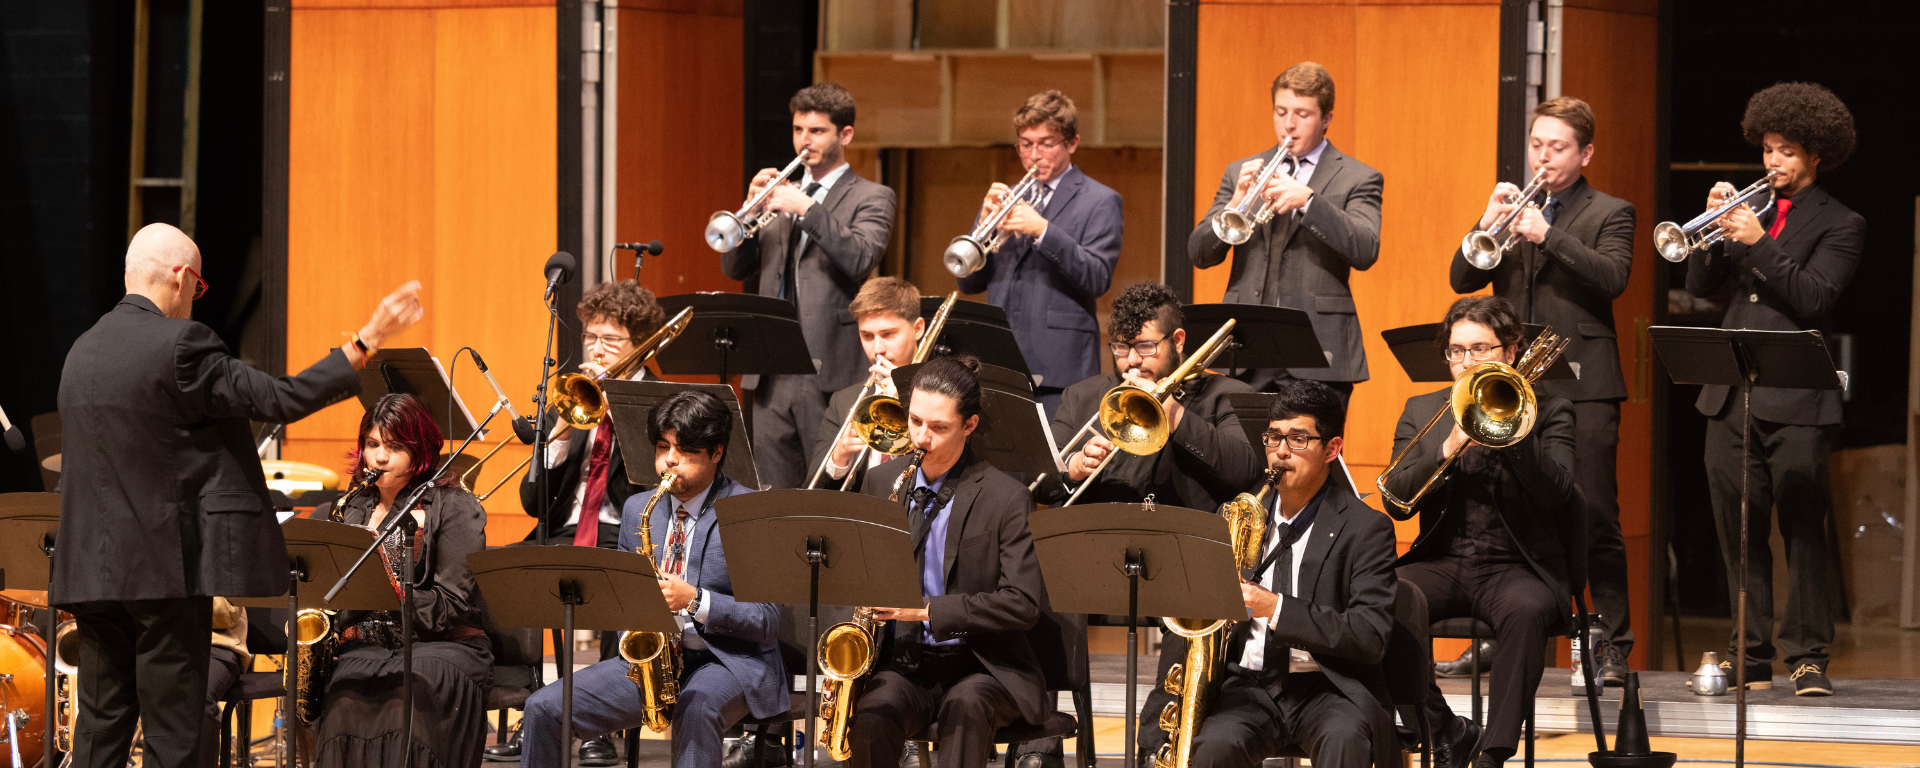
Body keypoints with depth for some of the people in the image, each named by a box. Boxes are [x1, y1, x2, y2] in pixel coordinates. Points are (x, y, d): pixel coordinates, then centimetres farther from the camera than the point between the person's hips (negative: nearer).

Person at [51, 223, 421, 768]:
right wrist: (367, 341, -13)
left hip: (91, 566, 7)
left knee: (101, 724, 9)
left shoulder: (81, 352, 10)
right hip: (165, 562, -7)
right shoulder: (177, 346, -14)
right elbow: (280, 399, -17)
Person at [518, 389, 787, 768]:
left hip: (731, 661, -6)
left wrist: (694, 601, -24)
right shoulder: (637, 509, 12)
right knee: (544, 708, -11)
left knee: (696, 708, -41)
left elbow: (767, 622, -10)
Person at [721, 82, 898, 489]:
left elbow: (860, 258, -16)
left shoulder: (871, 198, 3)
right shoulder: (781, 193, 19)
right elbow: (735, 268, 11)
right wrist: (752, 208, -5)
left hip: (829, 372, -5)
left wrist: (807, 209, -21)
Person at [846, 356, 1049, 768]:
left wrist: (928, 609, -20)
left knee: (965, 707, -38)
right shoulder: (881, 483, 10)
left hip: (982, 668, -3)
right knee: (871, 721, -31)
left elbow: (1024, 605, -12)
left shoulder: (1006, 498, -5)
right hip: (901, 662, 3)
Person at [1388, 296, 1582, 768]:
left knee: (1526, 611, -38)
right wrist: (1448, 448, -13)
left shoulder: (1548, 412, 8)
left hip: (1515, 565, -3)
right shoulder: (1422, 411, 15)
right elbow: (1398, 499, 2)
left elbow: (1554, 494, -10)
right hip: (1441, 562, 3)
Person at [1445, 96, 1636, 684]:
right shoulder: (1513, 207, 17)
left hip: (1581, 387, -4)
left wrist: (1547, 234, -21)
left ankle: (1613, 649, -2)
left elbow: (1613, 277, -13)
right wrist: (1488, 224, -9)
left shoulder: (1609, 215, 5)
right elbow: (1462, 279, 8)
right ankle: (1493, 640, 11)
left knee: (1595, 521, -6)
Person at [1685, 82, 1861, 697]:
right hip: (1730, 393, 5)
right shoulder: (1751, 209, 17)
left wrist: (1759, 243, -18)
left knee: (1803, 530, -6)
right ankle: (1752, 657, 11)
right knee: (1739, 530, 5)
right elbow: (1700, 286, 11)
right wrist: (1716, 228, -5)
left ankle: (1807, 657, -3)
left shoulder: (1839, 225, 3)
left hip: (1795, 400, -5)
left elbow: (1814, 298, -11)